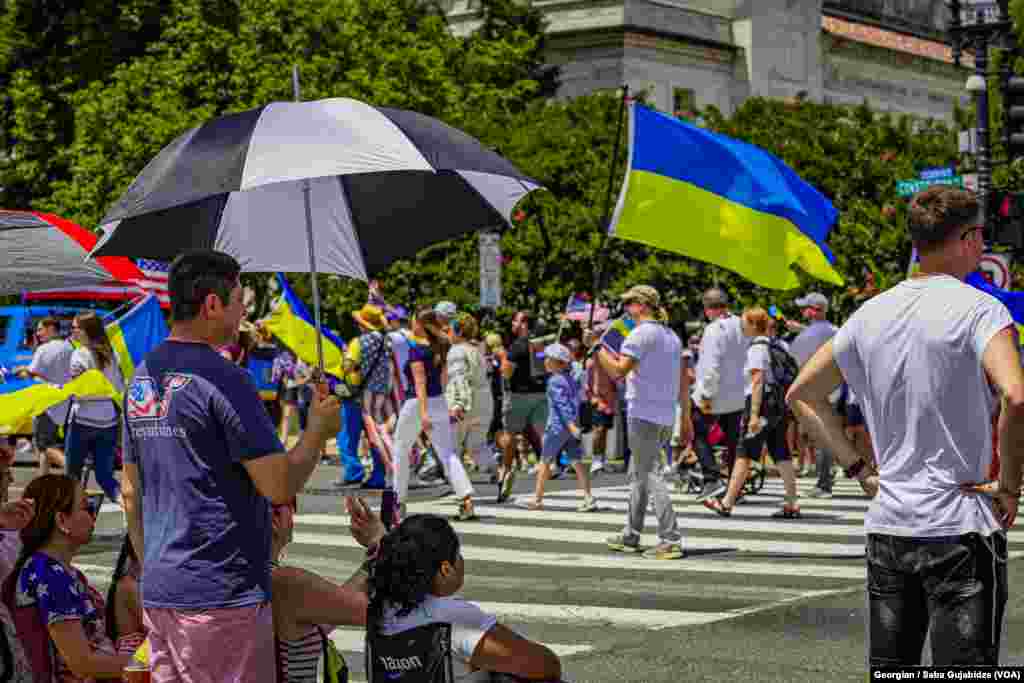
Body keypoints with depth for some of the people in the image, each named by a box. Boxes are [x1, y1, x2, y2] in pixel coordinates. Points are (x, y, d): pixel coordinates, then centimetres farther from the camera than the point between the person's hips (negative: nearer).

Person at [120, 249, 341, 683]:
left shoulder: (142, 378, 10)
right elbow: (281, 486, -17)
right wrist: (319, 428, -1)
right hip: (222, 596, -8)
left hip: (157, 595, 8)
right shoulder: (223, 379, -15)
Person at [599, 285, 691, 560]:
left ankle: (671, 539, -16)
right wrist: (686, 416, 20)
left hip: (644, 415, -9)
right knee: (637, 474, 18)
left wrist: (597, 348, -8)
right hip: (666, 416, 9)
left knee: (651, 476, -10)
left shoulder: (641, 334, -10)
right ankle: (630, 536, 24)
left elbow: (619, 370, -19)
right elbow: (684, 379, 17)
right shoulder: (672, 336, 17)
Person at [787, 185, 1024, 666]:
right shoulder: (979, 309, -10)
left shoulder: (871, 314, 9)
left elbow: (802, 394, 15)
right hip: (958, 527, -6)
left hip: (886, 525, 6)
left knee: (888, 667, 15)